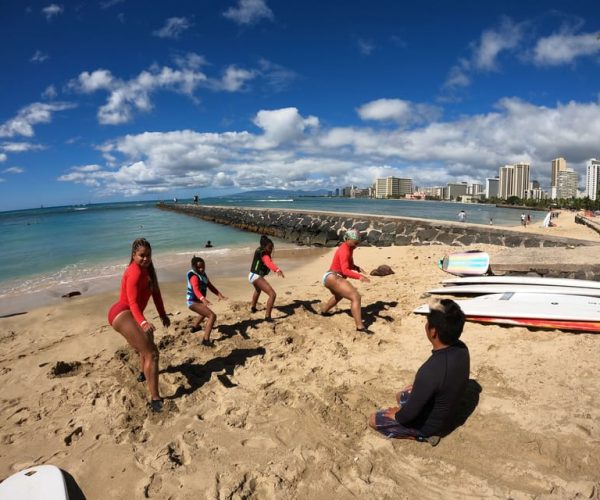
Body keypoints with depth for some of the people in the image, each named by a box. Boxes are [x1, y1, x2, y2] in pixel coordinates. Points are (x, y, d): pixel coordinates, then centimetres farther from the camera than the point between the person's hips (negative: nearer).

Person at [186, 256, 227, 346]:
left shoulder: (203, 274, 3)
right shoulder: (194, 277, -25)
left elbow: (210, 286, 3)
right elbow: (196, 290, -42)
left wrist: (219, 294, -13)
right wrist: (203, 299, -61)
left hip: (197, 301, 10)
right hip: (193, 302, -10)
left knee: (205, 312, 39)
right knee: (212, 316, -23)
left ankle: (195, 327, 62)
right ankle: (206, 340, -27)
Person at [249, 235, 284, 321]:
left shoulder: (260, 250, 8)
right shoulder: (264, 254, -21)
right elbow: (269, 263, -44)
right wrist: (277, 270, -62)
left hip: (252, 276, 11)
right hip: (256, 277, -11)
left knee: (258, 290, 41)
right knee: (273, 294, -20)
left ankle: (253, 307, 59)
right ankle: (267, 316, -23)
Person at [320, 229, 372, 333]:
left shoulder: (348, 248, 12)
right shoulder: (344, 250, -18)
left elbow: (349, 264, 21)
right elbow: (345, 270, -30)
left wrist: (357, 268, 0)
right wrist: (359, 277, -43)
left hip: (330, 278, 11)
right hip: (333, 278, -11)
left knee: (338, 296, 40)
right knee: (355, 297, -24)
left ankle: (323, 311, 59)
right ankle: (360, 326, -31)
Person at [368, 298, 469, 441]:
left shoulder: (430, 371, -40)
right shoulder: (461, 349, -17)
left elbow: (410, 413, -27)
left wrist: (397, 416, -7)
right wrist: (418, 387, 11)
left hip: (429, 425, -7)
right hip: (445, 417, 7)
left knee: (373, 419, 7)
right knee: (401, 396, 29)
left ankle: (422, 435, 4)